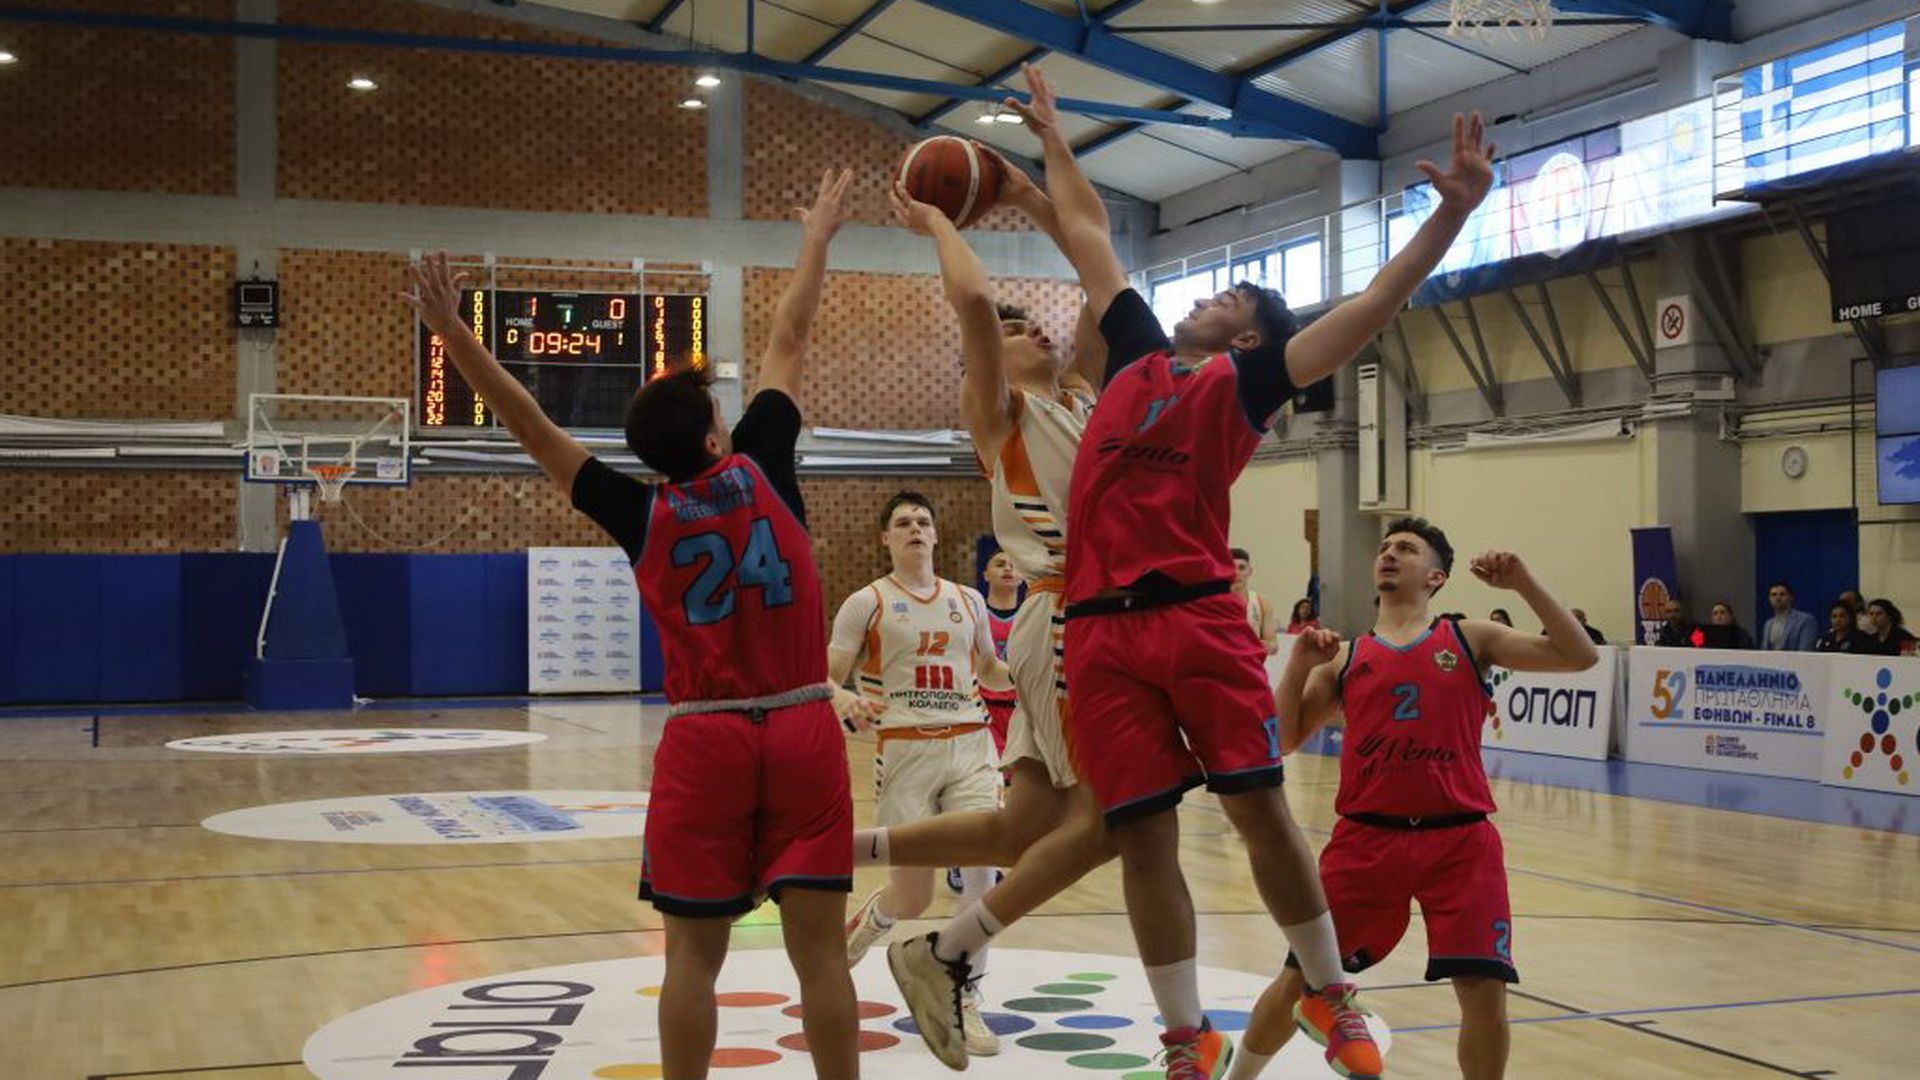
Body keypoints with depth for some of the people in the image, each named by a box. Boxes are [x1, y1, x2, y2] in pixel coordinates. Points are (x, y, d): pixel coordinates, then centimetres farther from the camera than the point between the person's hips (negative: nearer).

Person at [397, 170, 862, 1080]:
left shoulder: (641, 517, 0)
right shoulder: (761, 470, 0)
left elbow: (532, 427, 0)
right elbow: (787, 347, 10)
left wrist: (454, 334, 1)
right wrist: (818, 239, 20)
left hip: (705, 737, 0)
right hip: (802, 728, 0)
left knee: (693, 952, 6)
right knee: (818, 945, 1)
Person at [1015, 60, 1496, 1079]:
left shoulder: (1246, 380, 9)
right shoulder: (1138, 354, 21)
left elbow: (1372, 305, -2)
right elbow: (1088, 232, 32)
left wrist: (1451, 212, -13)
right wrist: (1050, 135, 40)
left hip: (1199, 616, -3)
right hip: (1101, 630, 4)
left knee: (1259, 810, -2)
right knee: (1143, 838, 3)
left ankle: (1331, 995, 18)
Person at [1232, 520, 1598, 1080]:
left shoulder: (1469, 640, 8)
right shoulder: (1344, 657, 11)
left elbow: (1581, 657, 0)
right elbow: (1281, 742, 6)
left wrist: (1523, 582, -9)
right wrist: (1299, 664, -4)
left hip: (1459, 839, -1)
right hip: (1366, 838, 1)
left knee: (1484, 989, -9)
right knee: (1299, 977, 6)